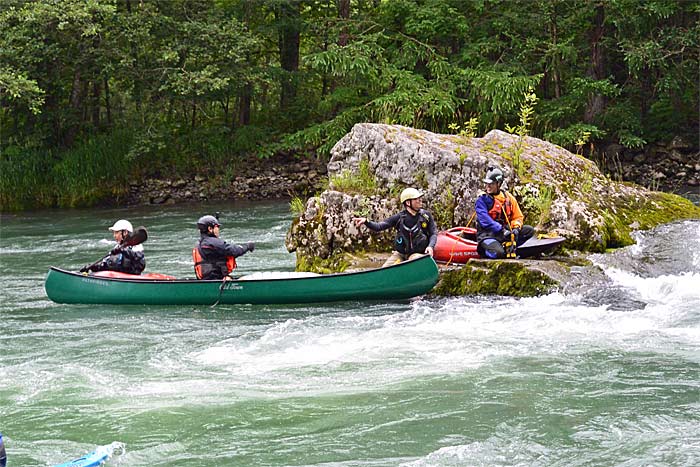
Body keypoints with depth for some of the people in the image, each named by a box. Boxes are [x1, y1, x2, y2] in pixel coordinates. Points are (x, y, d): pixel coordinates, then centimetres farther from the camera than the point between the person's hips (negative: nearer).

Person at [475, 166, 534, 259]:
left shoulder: (509, 198, 8)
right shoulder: (482, 200, -6)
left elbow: (518, 217, 10)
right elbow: (484, 220, -18)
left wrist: (516, 228, -12)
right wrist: (501, 230, -26)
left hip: (504, 232, 5)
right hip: (488, 234, -5)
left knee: (529, 230, -9)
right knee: (498, 253, -34)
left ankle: (506, 247, -13)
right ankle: (485, 249, 1)